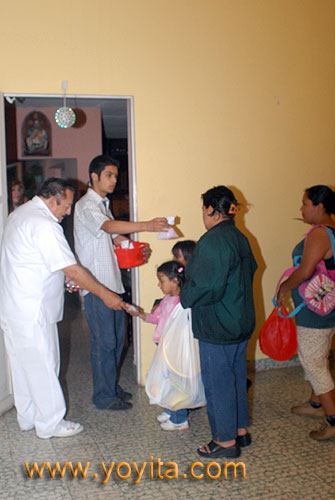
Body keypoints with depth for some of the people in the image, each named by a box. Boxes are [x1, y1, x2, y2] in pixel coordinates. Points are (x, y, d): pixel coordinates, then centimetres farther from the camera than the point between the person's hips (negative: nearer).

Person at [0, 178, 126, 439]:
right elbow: (72, 269, -21)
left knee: (23, 364, 19)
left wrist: (61, 278, 18)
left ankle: (27, 417, 33)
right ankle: (50, 423, 17)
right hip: (32, 312, -10)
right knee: (43, 366, 3)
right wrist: (105, 294, -13)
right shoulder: (44, 225, -21)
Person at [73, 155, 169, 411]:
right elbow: (108, 226, -33)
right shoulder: (86, 205, -13)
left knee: (117, 338, 15)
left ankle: (111, 385, 30)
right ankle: (104, 396, 11)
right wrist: (146, 225, -45)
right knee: (104, 342, -1)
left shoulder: (103, 204, 17)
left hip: (112, 282, 9)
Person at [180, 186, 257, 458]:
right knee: (237, 377, 20)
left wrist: (185, 297, -8)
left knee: (218, 383, 4)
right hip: (242, 322, 9)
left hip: (217, 327, -9)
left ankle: (226, 441, 17)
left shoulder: (213, 241, -21)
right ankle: (241, 430, 33)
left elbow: (208, 286, -26)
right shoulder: (241, 238, 7)